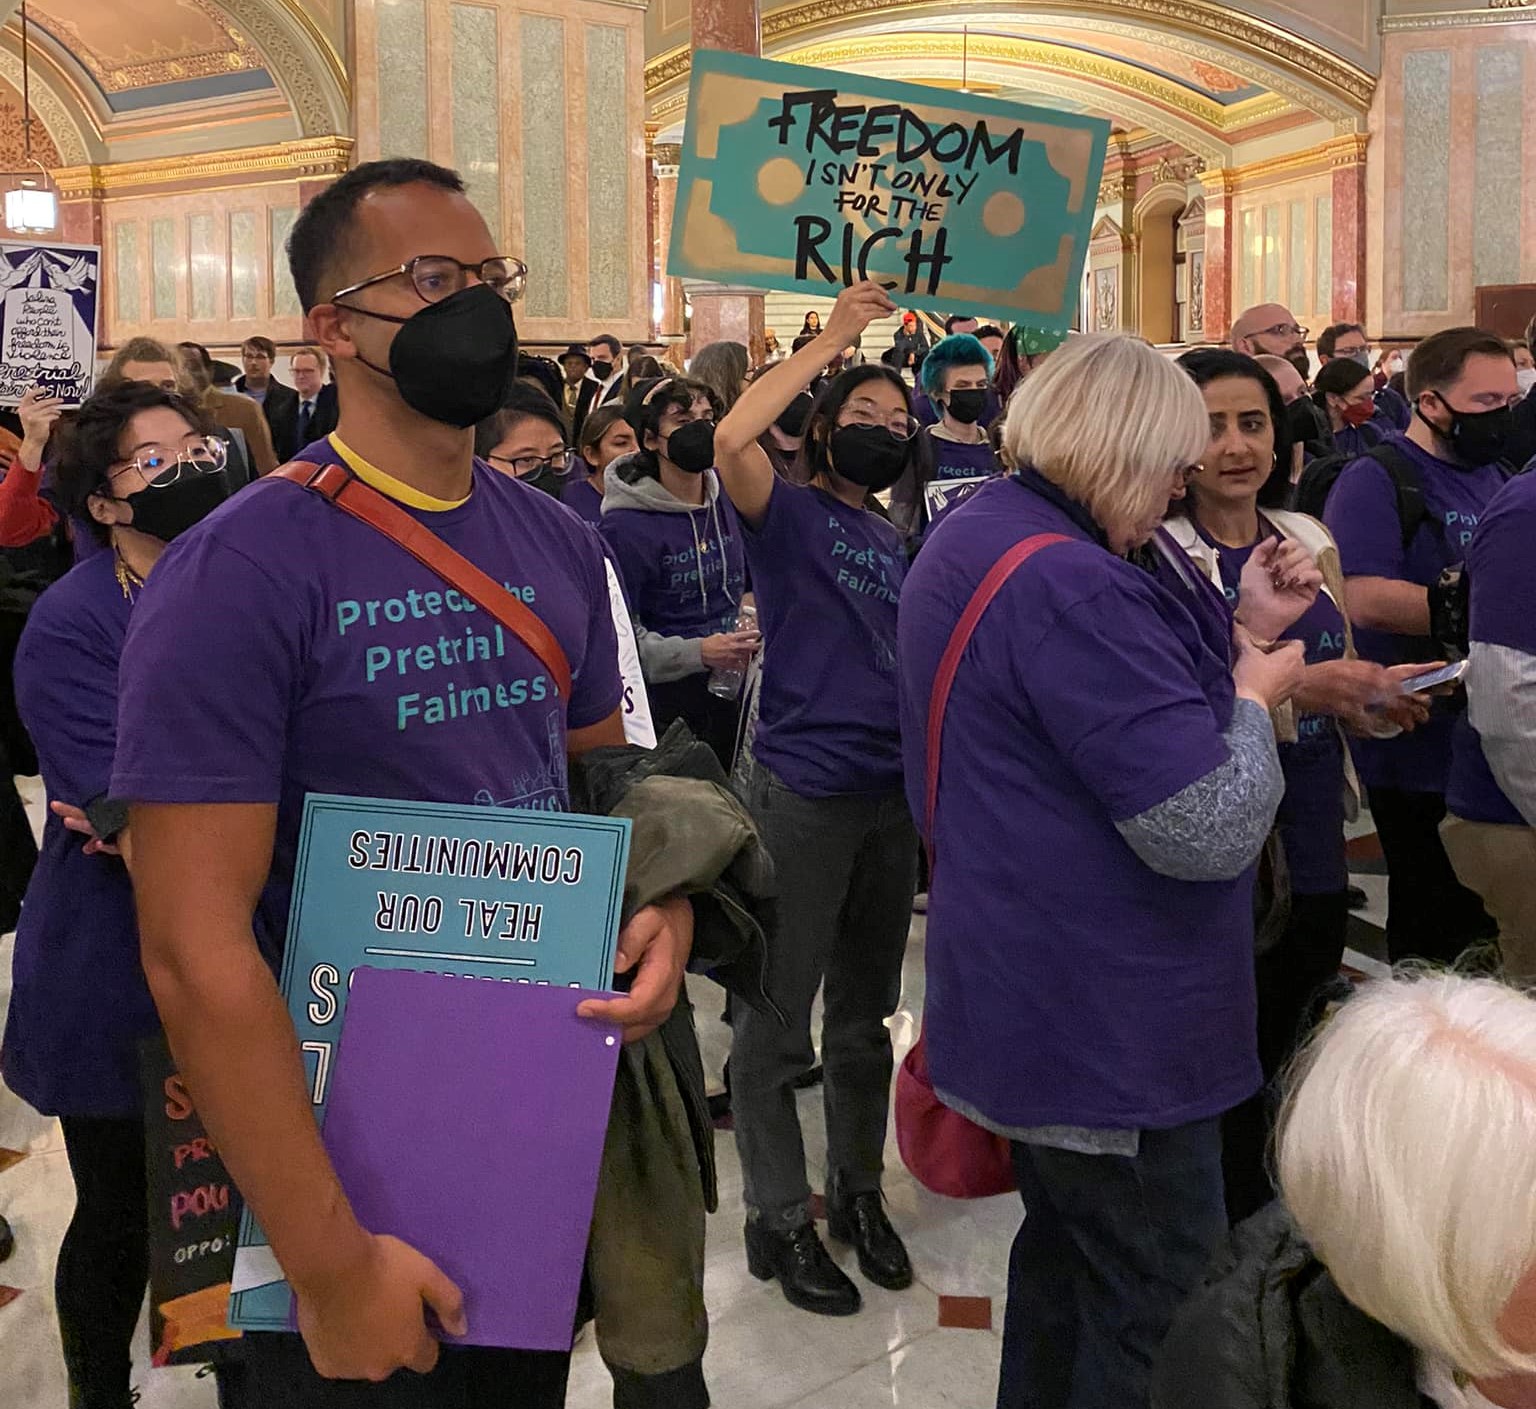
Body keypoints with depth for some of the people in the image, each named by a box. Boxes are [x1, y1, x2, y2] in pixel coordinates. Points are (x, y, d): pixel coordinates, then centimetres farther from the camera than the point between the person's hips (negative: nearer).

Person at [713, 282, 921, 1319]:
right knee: (779, 1018, 3)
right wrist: (830, 341, -15)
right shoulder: (790, 511, -3)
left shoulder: (895, 539, 16)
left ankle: (859, 1192, 31)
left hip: (892, 793, 7)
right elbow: (731, 439, -23)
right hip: (802, 791, -7)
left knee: (866, 1014, 17)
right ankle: (780, 1218, 16)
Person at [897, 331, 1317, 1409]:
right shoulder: (1069, 585, -26)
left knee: (1068, 1256, 26)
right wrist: (1255, 693, -9)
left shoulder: (976, 537, 8)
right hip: (1112, 1029, -11)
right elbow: (1210, 831, -27)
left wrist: (1241, 632, 6)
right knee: (1162, 1314, 6)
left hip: (1040, 1007, 11)